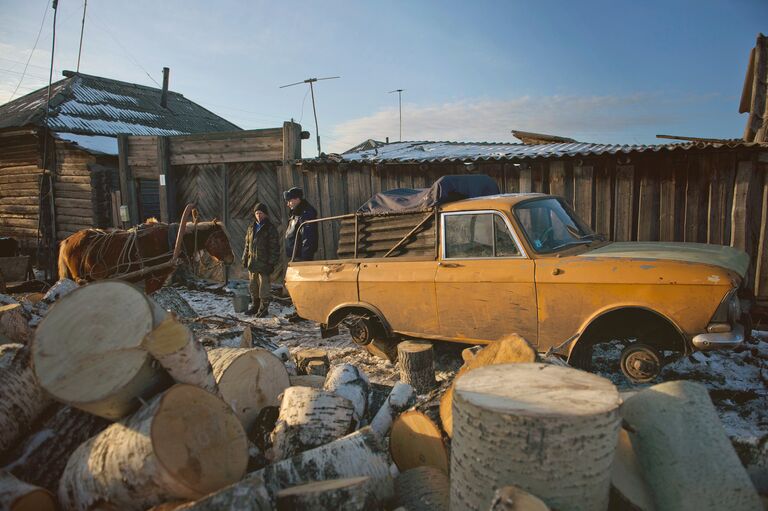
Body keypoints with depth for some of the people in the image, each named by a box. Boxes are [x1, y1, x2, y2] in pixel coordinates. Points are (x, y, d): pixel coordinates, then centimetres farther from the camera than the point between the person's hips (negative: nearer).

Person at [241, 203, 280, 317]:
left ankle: (264, 308, 8)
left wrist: (272, 262, -13)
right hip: (252, 263, 6)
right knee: (252, 286, 14)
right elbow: (247, 245, 20)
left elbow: (274, 247, -8)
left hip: (264, 264, -6)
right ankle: (255, 306, 26)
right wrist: (245, 259, 15)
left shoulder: (270, 229, -5)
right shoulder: (251, 228, 13)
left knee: (263, 287, -3)